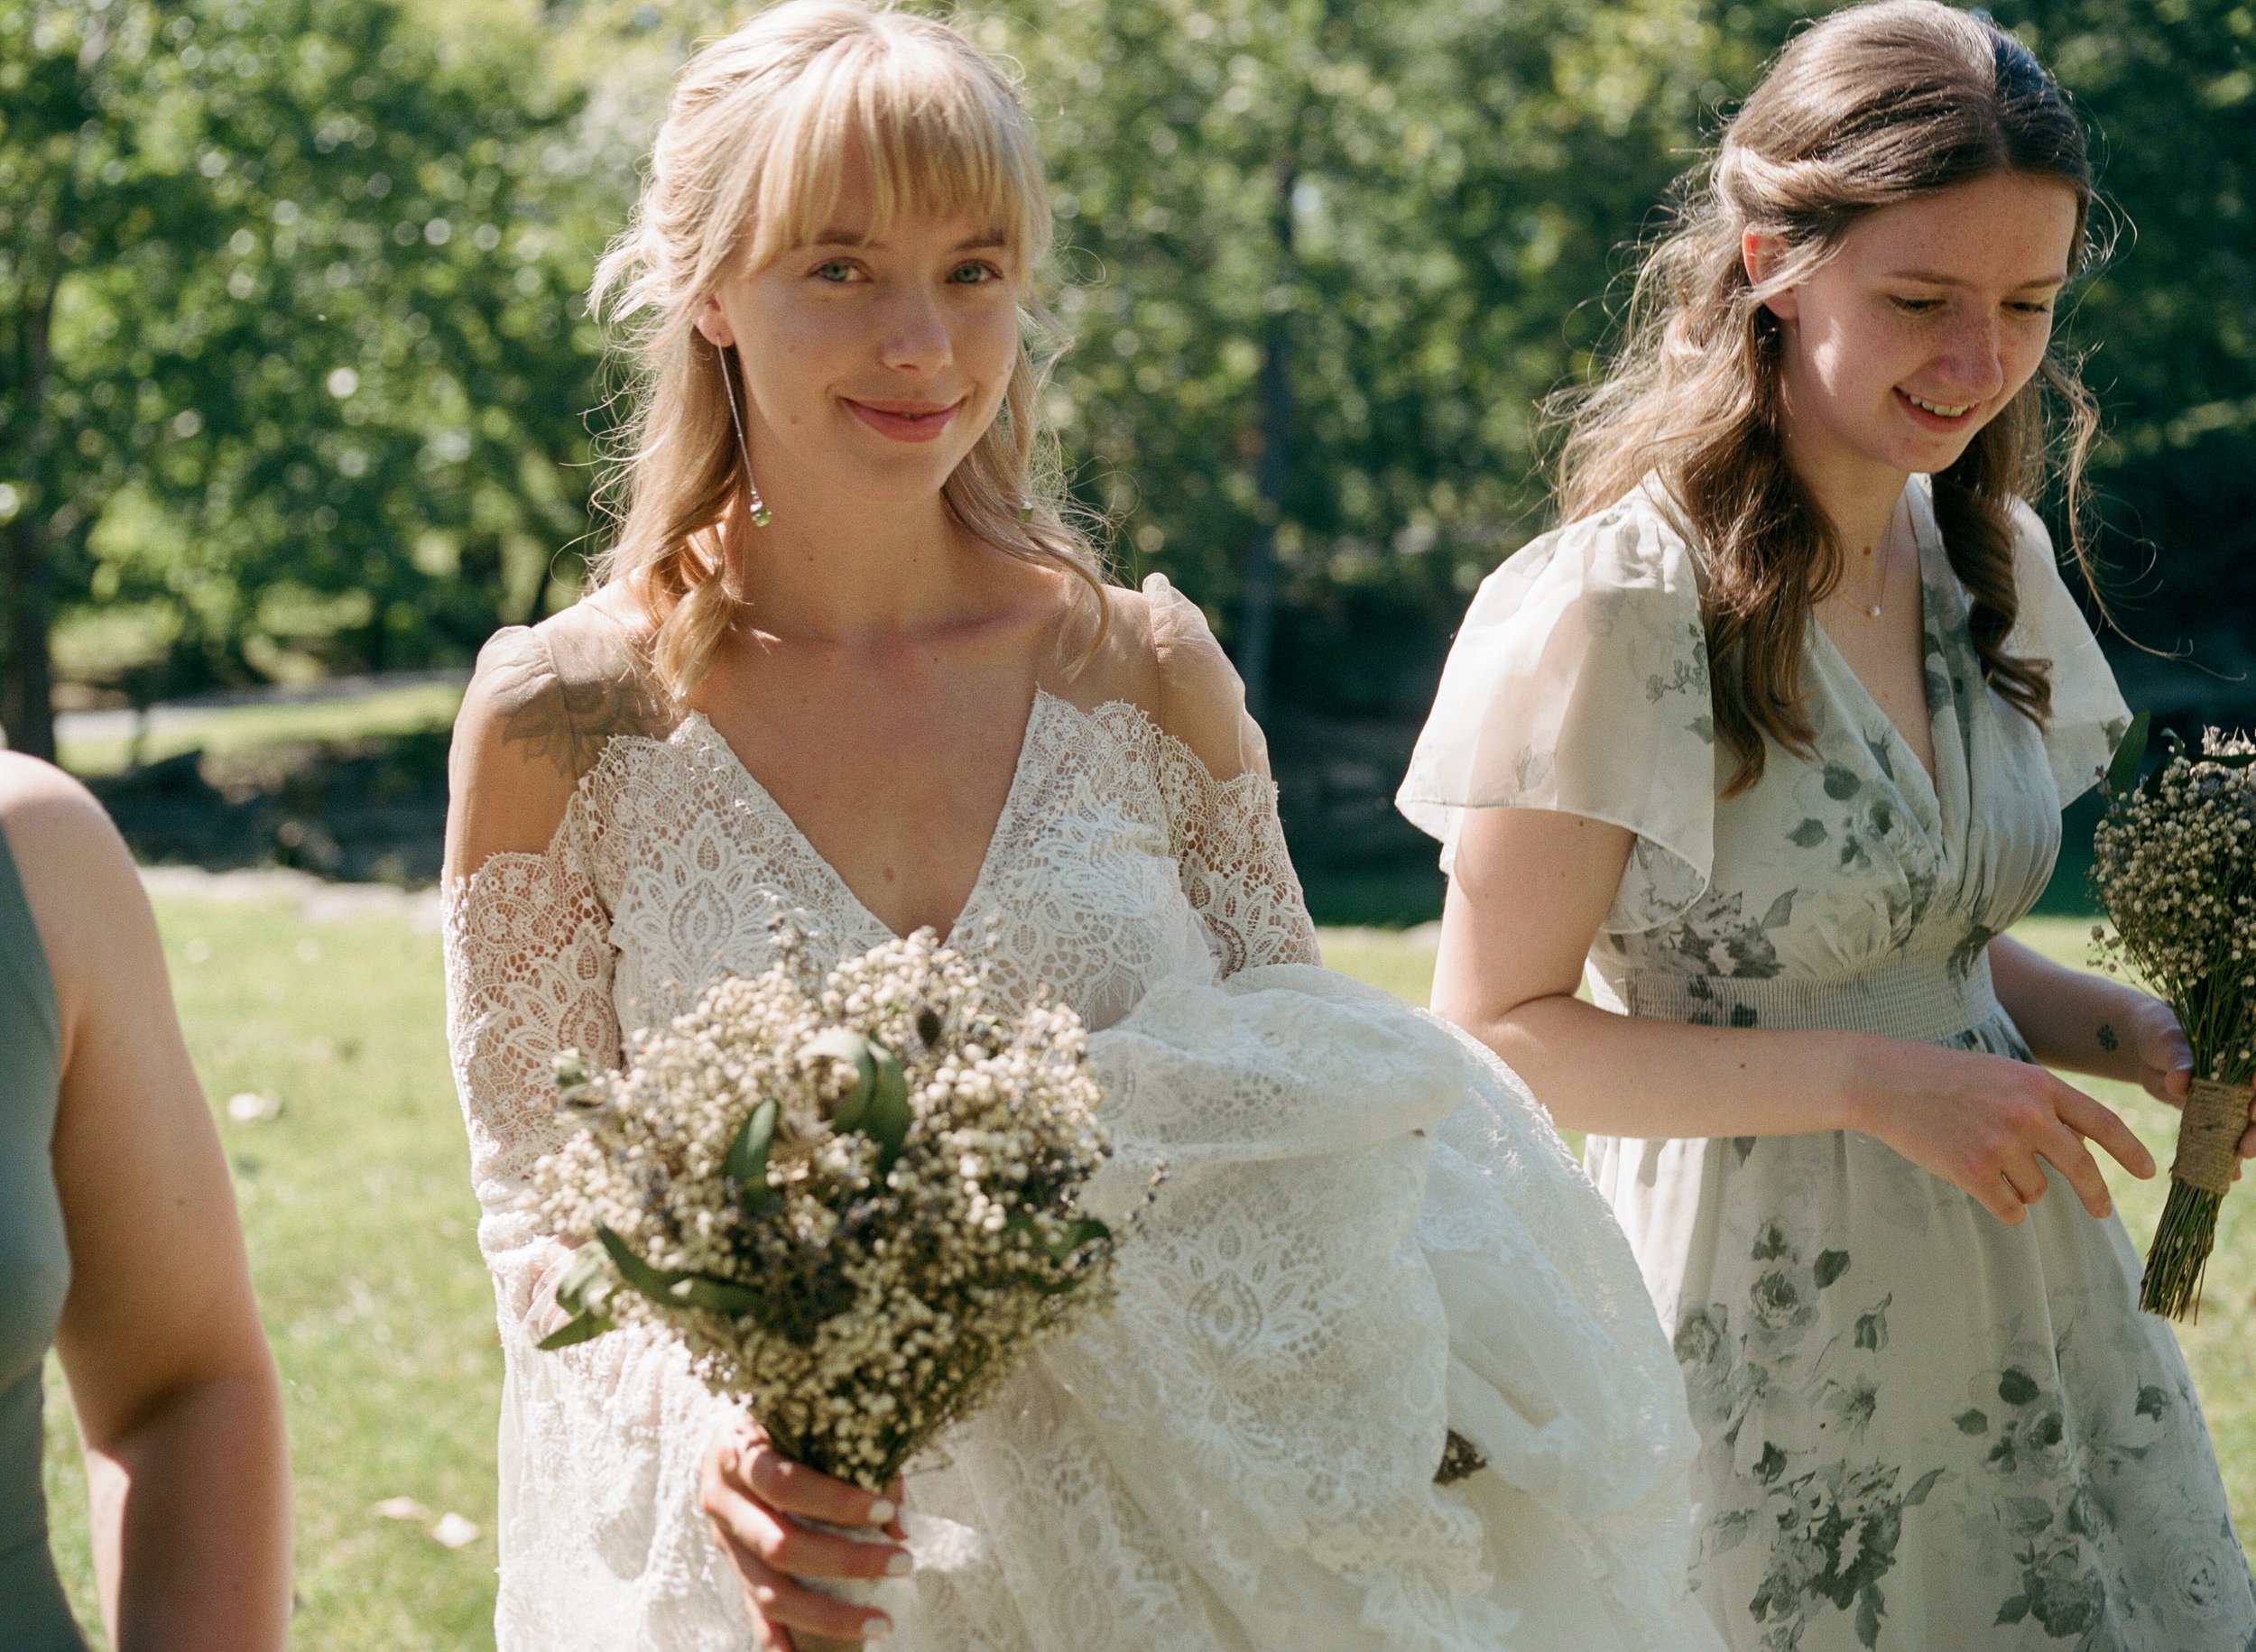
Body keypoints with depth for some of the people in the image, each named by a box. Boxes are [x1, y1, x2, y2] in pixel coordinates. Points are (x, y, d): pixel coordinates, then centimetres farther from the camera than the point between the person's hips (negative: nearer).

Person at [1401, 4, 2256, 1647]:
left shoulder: (1989, 563, 7)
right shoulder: (1618, 611, -16)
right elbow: (1498, 1034, -13)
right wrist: (1868, 1081, -20)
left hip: (2021, 1315, 7)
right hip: (1773, 1341, -6)